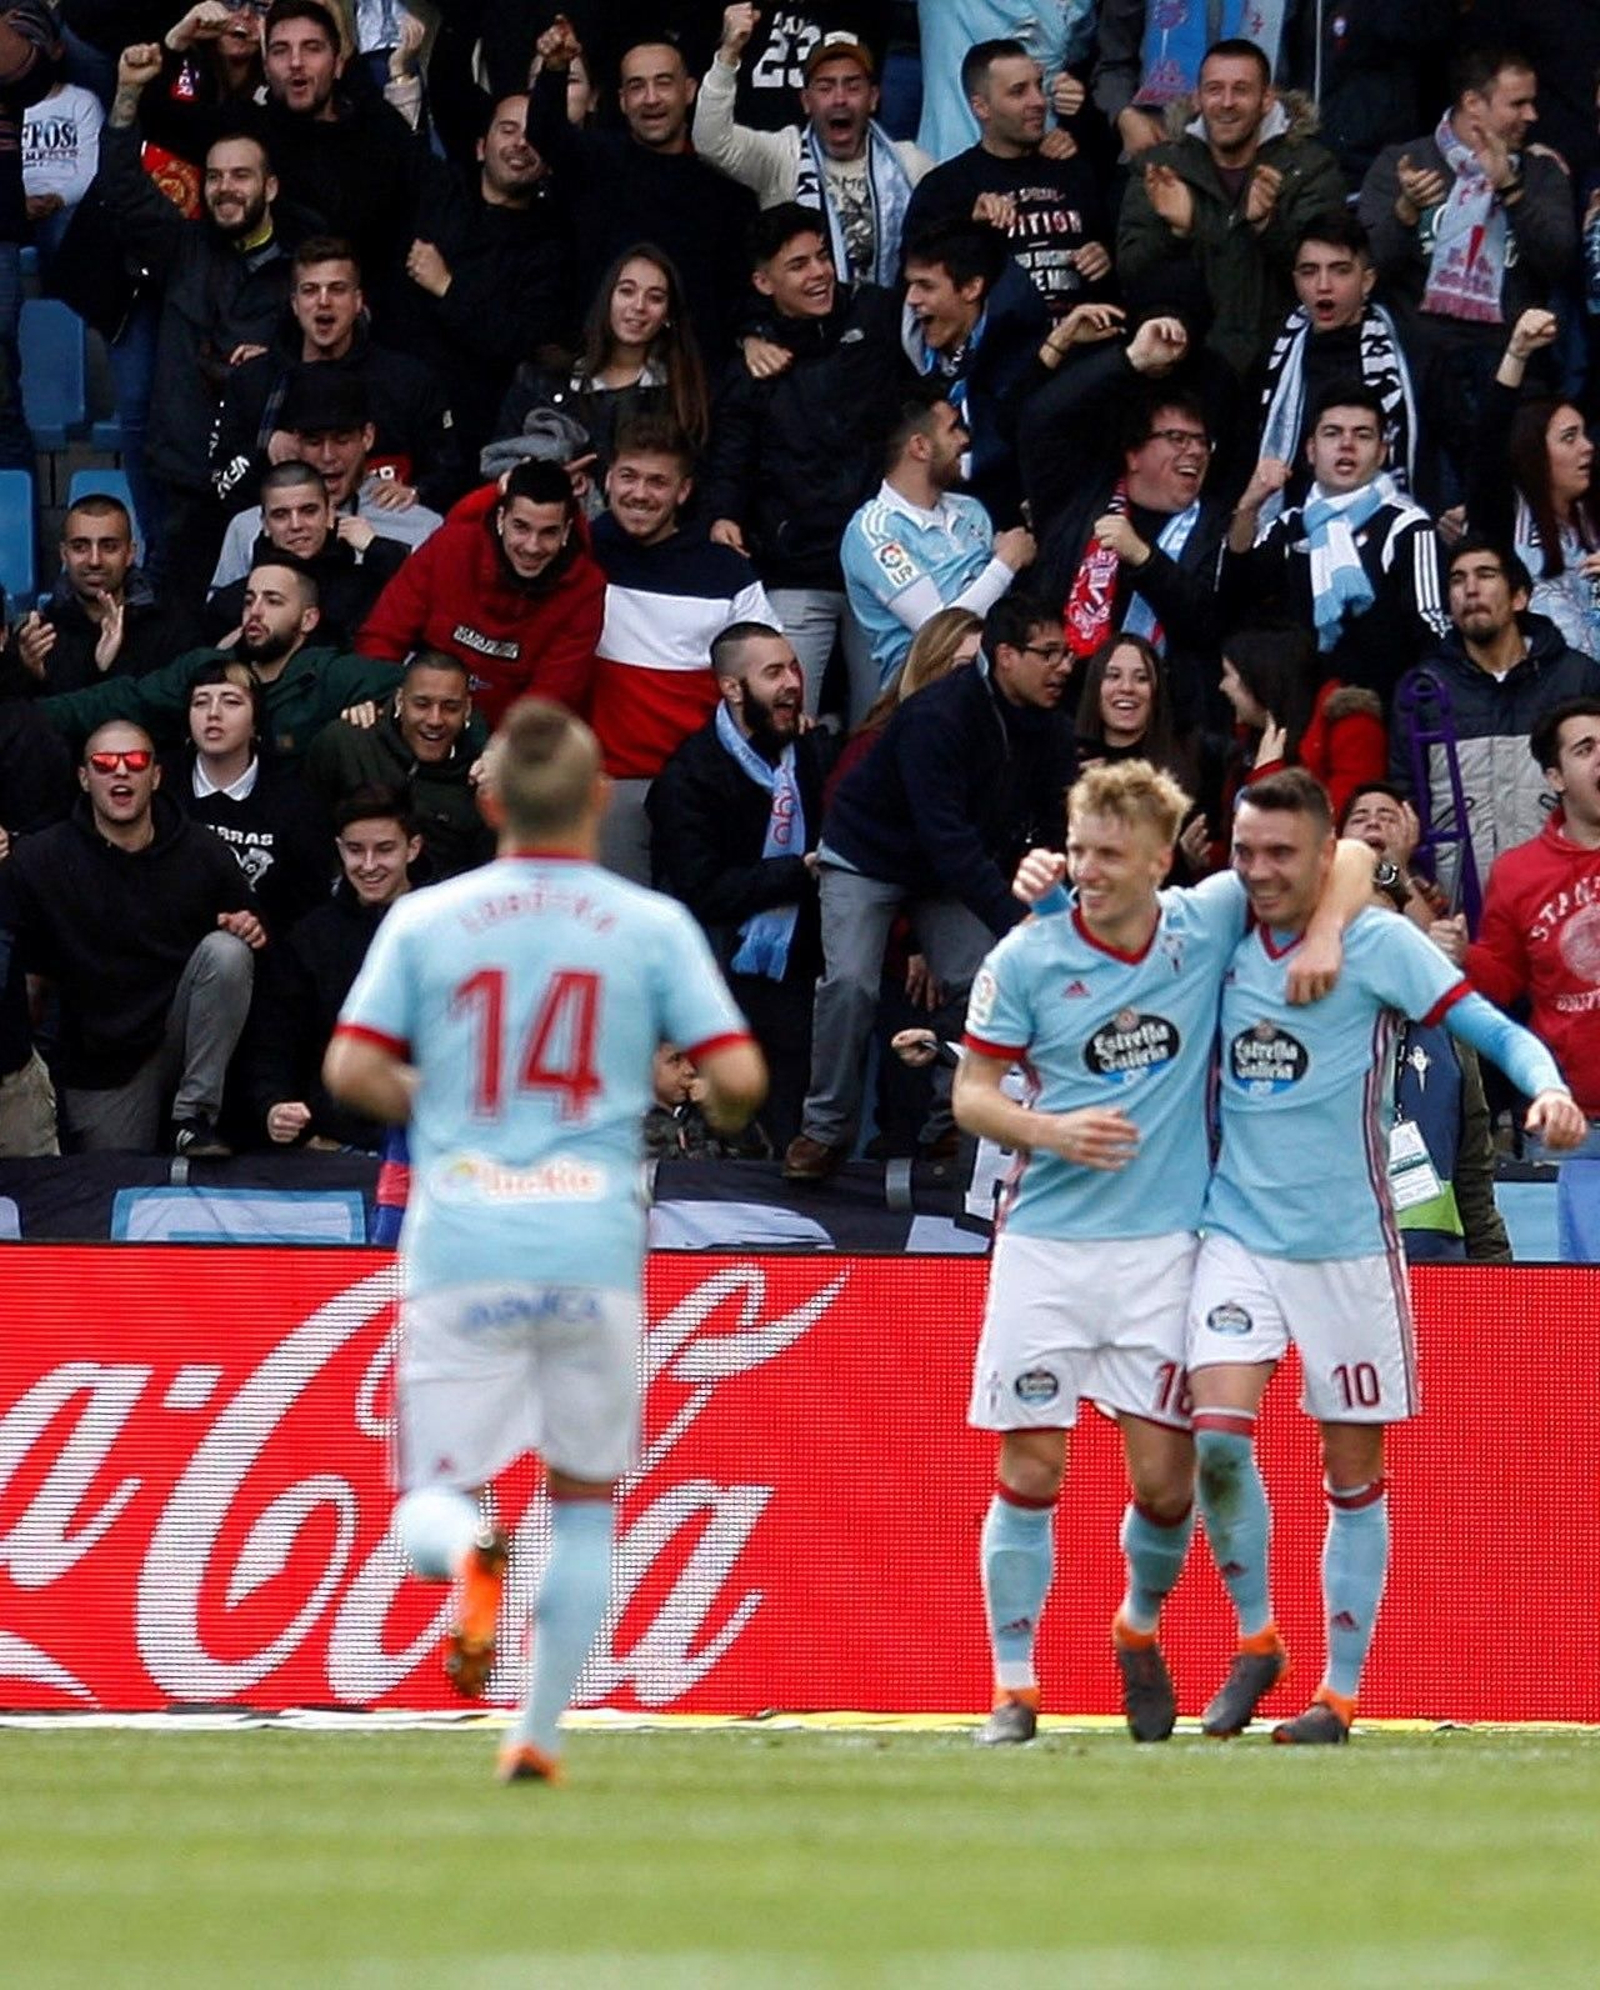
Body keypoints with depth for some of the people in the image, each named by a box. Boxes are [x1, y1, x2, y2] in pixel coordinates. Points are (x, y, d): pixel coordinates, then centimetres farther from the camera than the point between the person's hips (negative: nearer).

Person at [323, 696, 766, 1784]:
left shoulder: (426, 920, 3)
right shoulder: (653, 925, 2)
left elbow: (353, 1070, -3)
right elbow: (738, 1075, -4)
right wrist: (716, 1114, 19)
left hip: (459, 1245, 0)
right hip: (593, 1246, 0)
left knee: (430, 1503, 4)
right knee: (585, 1501, 15)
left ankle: (471, 1558, -31)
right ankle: (541, 1735, 11)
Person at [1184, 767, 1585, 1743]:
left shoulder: (1379, 942, -6)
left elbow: (1492, 1029, -10)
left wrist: (1548, 1086, -30)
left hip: (1348, 1247, -3)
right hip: (1240, 1230, 3)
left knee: (1354, 1474, 3)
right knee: (1217, 1434, -14)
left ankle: (1341, 1694, 11)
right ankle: (1256, 1642, 6)